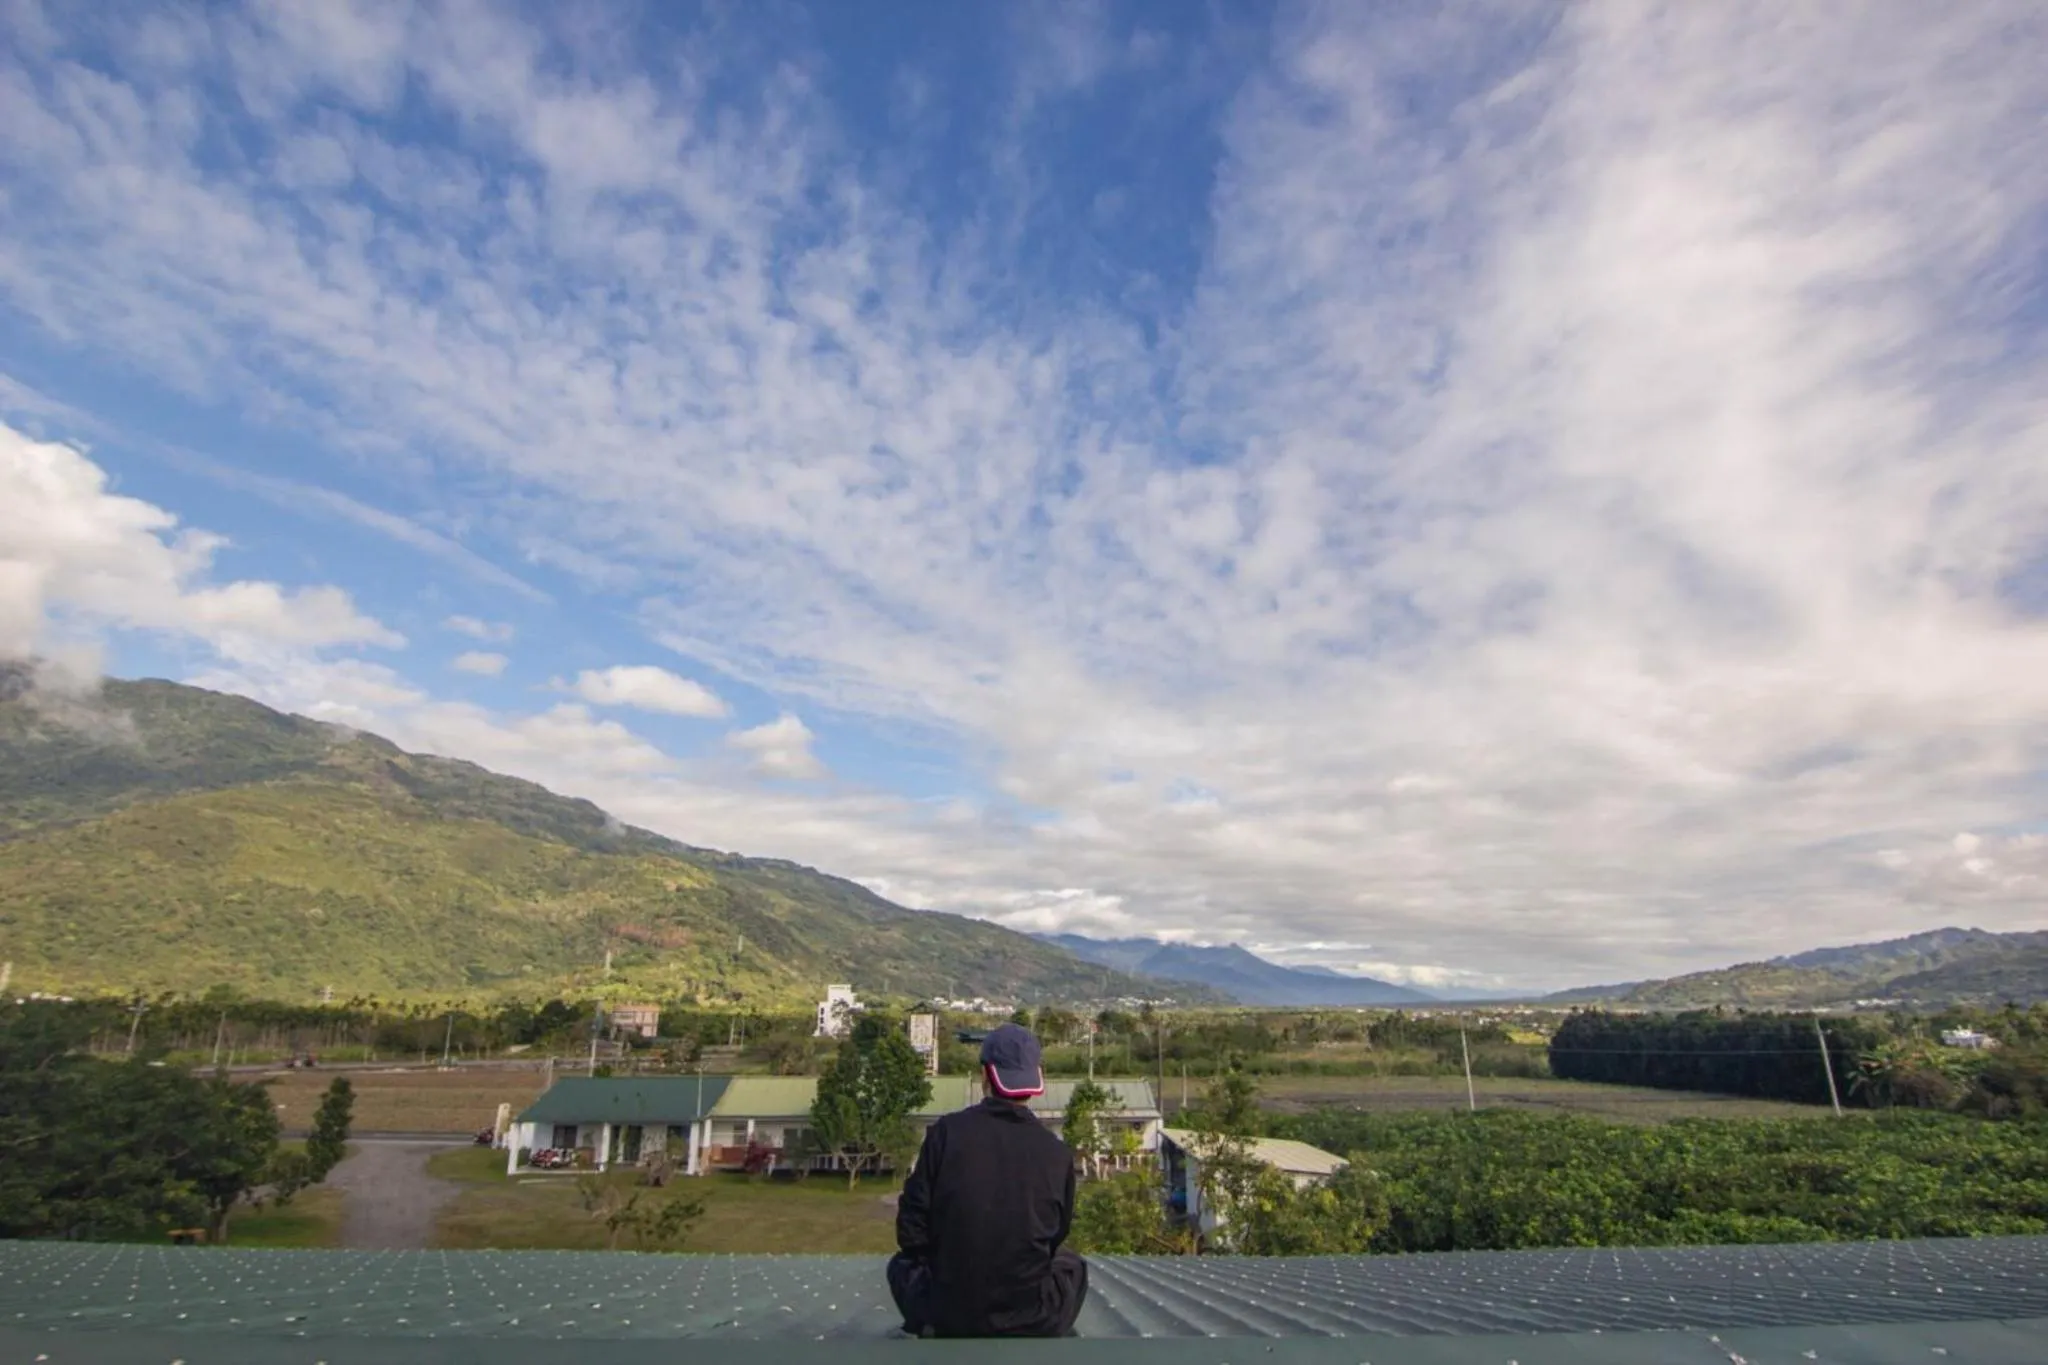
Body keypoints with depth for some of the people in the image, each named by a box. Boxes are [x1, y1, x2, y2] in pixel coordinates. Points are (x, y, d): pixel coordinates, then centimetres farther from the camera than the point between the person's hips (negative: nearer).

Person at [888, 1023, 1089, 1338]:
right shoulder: (1058, 1153, -8)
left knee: (902, 1264, 30)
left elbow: (911, 1232, -6)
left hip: (949, 1316, 0)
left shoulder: (946, 1132, -11)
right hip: (1034, 1322, 1)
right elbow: (1056, 1238, 5)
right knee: (1072, 1266, 32)